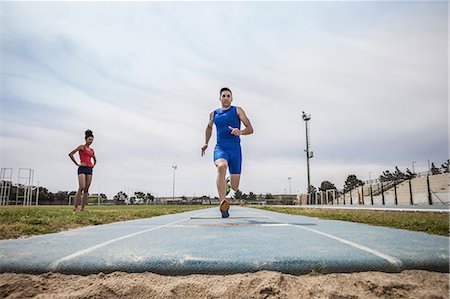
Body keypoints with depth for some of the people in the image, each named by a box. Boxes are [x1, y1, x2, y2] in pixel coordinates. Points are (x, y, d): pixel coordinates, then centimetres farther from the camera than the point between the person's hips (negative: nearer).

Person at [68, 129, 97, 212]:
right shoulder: (81, 147, 1)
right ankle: (75, 207, -12)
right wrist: (77, 164, -8)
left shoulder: (92, 150, 18)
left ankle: (82, 208, 4)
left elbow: (95, 160, 33)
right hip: (82, 168, -6)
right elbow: (71, 154, -9)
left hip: (89, 169, 6)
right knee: (81, 188, -17)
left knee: (86, 189, 1)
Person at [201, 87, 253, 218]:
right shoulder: (213, 114, 15)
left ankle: (227, 184, 42)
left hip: (235, 150, 0)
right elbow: (209, 127, 37)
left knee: (235, 187, 2)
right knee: (221, 166, -37)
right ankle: (223, 204, -43)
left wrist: (240, 132, -22)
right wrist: (206, 143, 33)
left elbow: (250, 129, -1)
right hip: (220, 148, 1)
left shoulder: (237, 110, 7)